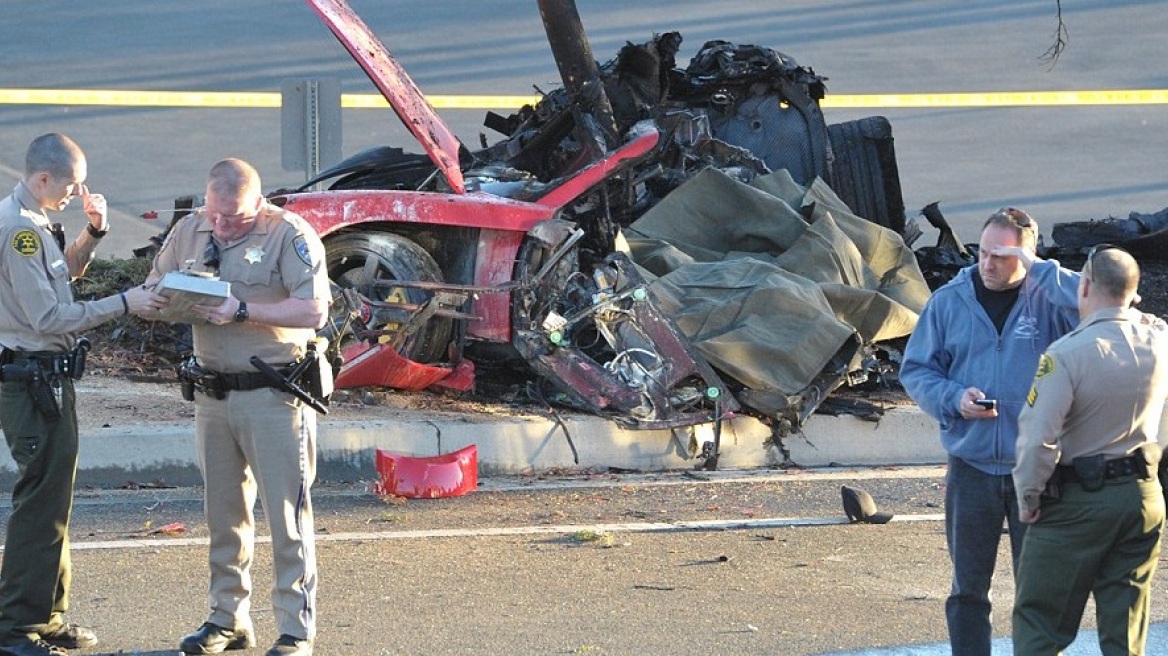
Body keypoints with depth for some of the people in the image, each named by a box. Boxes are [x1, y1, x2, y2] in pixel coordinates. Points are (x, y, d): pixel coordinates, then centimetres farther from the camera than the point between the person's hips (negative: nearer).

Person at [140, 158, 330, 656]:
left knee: (286, 512, -3)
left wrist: (242, 311, -24)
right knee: (223, 512, 13)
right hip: (212, 392, 6)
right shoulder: (190, 229, 7)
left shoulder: (289, 234, -11)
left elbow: (313, 311, -19)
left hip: (272, 393, -6)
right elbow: (153, 287, 15)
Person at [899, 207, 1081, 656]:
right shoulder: (949, 301, 1)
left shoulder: (1047, 299, -6)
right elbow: (915, 370, 7)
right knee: (969, 586, 10)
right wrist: (954, 398, -12)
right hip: (971, 466, 2)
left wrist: (1039, 269, -23)